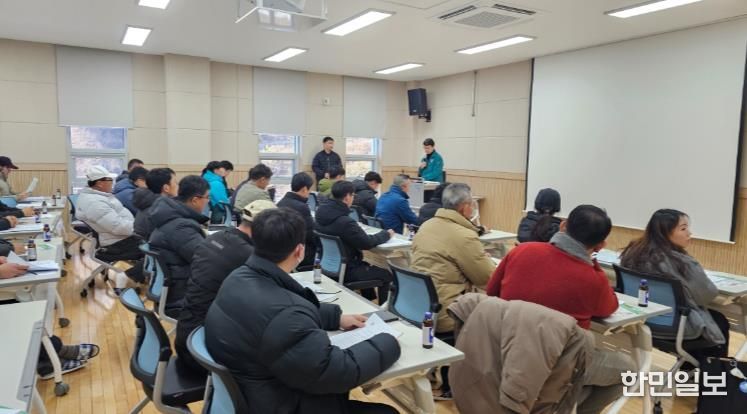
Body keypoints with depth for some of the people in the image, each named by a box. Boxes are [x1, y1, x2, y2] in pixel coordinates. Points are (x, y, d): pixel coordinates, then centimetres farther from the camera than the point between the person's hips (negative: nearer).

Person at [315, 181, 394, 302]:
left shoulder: (321, 213, -5)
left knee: (366, 266, 32)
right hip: (343, 272, -9)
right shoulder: (345, 222, -29)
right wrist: (386, 234, -2)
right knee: (386, 274, 6)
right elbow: (368, 243, -18)